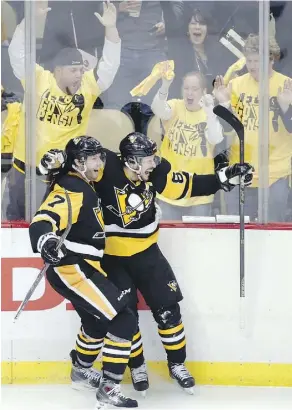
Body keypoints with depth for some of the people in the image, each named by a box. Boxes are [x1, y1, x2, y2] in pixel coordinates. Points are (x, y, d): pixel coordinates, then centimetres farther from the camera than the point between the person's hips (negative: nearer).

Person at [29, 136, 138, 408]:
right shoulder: (72, 189, -19)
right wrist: (46, 241, -52)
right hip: (72, 269, -11)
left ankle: (81, 371, 51)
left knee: (97, 321, 31)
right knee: (123, 320, -14)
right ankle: (109, 388, -10)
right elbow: (43, 221, -34)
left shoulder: (84, 187, 12)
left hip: (82, 266, 11)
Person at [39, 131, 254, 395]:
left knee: (167, 308, 3)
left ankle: (177, 365, 21)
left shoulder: (156, 171, -13)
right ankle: (137, 366, 26)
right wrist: (54, 161, -39)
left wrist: (224, 178, -8)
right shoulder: (106, 168, -26)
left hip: (145, 252, 3)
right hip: (112, 257, -3)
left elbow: (187, 186, -2)